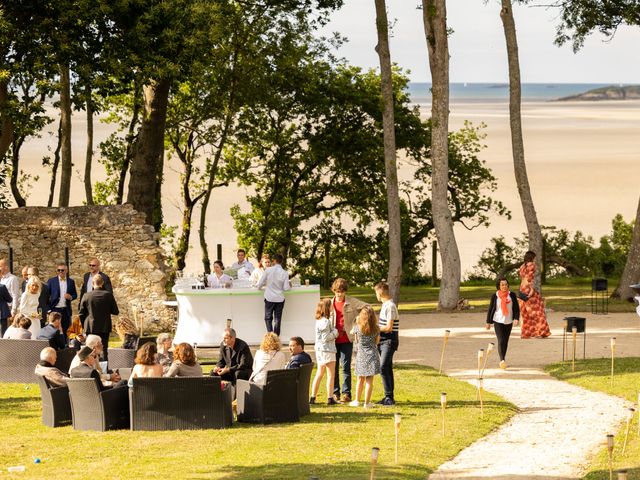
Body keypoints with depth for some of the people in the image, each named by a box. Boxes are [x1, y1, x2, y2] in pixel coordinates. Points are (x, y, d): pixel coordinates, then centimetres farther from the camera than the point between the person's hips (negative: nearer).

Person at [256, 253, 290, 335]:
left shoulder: (268, 270, -9)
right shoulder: (285, 273, -7)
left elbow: (260, 283, -3)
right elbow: (286, 288, -8)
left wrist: (259, 286, 19)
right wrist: (289, 286, 15)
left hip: (269, 298, -1)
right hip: (280, 299, 1)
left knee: (268, 318, 8)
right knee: (277, 319, 9)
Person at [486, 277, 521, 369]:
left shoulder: (512, 295, 2)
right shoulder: (495, 296, -1)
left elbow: (516, 308, 4)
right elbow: (490, 309, 5)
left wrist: (516, 318, -11)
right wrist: (488, 322, 6)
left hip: (508, 322, 3)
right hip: (498, 321, -3)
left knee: (505, 342, 10)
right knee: (500, 341, -16)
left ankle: (503, 360, 25)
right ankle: (502, 360, -28)